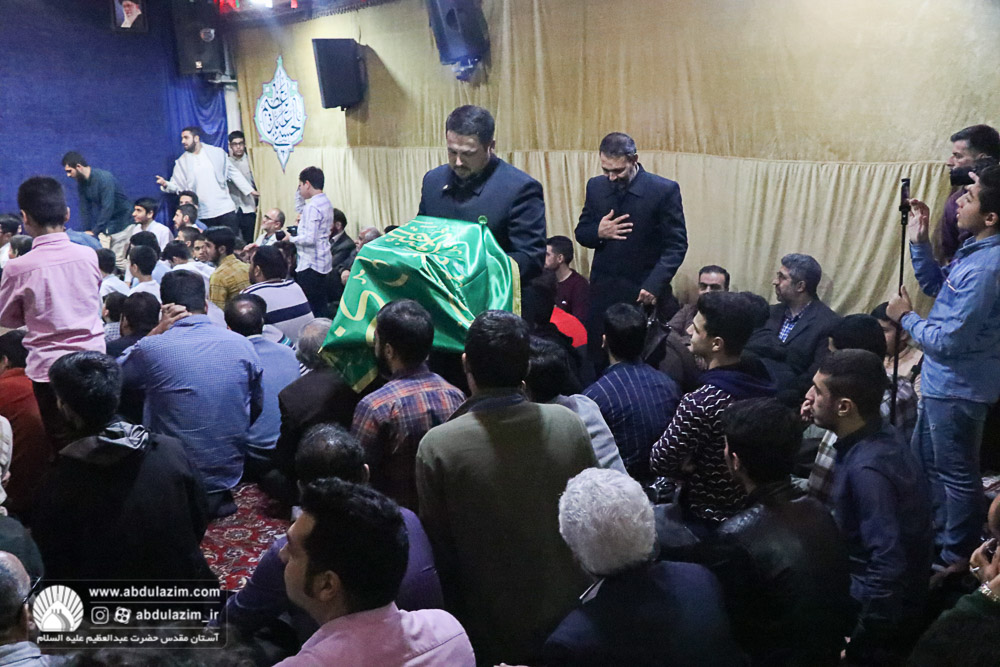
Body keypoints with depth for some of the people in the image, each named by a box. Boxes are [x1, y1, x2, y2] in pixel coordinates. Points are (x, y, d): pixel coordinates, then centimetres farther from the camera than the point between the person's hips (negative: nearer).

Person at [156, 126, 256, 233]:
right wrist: (166, 184, -16)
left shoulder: (217, 153, 5)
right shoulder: (182, 162, 8)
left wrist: (250, 190, 8)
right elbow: (177, 185, 6)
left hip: (225, 209, -1)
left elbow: (233, 173, 10)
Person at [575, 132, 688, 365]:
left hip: (644, 293, -3)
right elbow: (581, 233, 13)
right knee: (597, 359, 4)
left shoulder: (664, 190, -8)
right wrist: (598, 232, -11)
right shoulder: (595, 186, 5)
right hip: (602, 292, 3)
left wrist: (654, 285, -19)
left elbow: (676, 245, -7)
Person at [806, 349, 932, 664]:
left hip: (882, 613, -8)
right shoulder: (875, 437, -3)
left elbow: (888, 570, -29)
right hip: (864, 591, 8)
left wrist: (857, 644, -20)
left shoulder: (867, 469, -30)